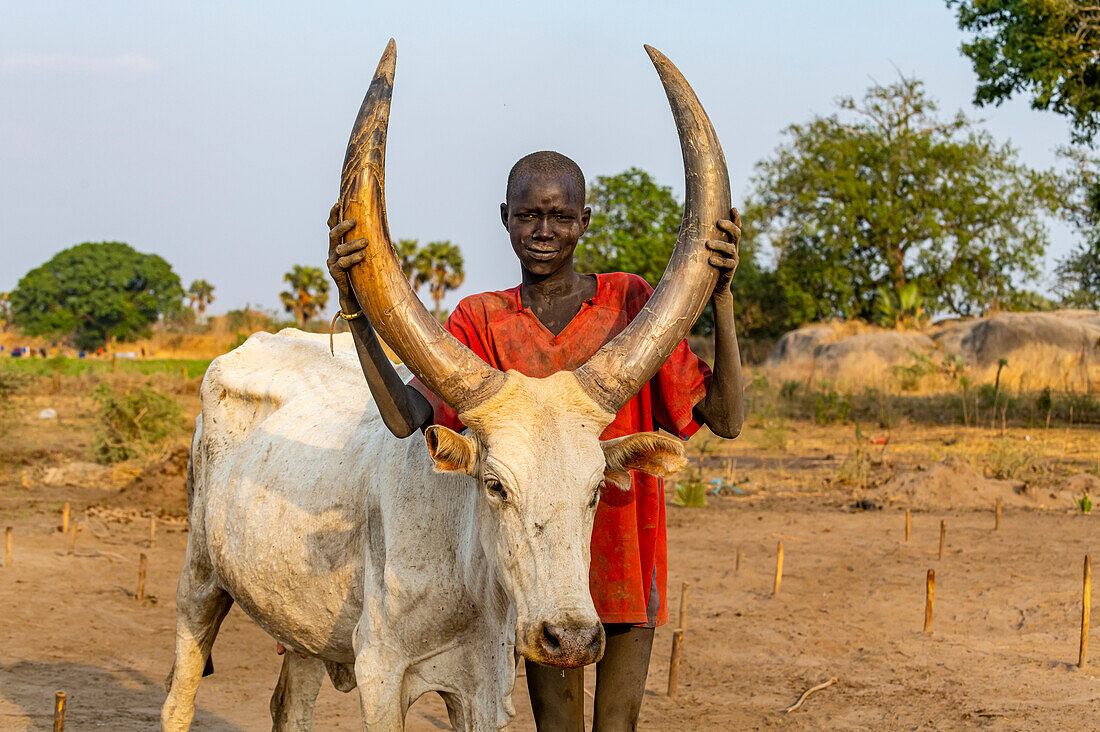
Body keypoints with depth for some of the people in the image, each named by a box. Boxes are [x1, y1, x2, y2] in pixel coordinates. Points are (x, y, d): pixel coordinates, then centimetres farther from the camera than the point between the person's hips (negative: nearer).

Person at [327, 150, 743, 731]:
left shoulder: (630, 301, -1)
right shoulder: (481, 321, 2)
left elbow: (724, 420, -7)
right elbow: (405, 415, -15)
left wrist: (720, 297, -19)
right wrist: (353, 307, -25)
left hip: (627, 548, -1)